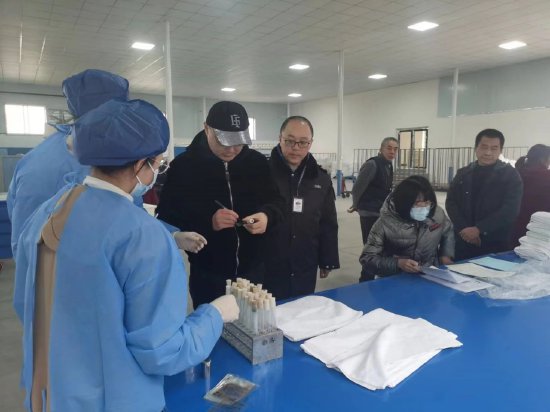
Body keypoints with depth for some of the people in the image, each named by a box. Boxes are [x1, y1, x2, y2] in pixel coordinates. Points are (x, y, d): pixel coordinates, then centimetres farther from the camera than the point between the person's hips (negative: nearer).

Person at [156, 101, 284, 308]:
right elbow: (166, 216, -9)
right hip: (207, 275, -3)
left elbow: (277, 201, 9)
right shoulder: (184, 165, -8)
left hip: (253, 270, 3)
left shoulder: (257, 162, 1)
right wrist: (207, 221, -24)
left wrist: (267, 215, -14)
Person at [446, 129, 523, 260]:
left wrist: (479, 229, -16)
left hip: (495, 244, -2)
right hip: (463, 241, 3)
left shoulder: (510, 175, -1)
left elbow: (510, 210, -10)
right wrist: (463, 229, -11)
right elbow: (450, 202, 3)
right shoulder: (463, 173, 8)